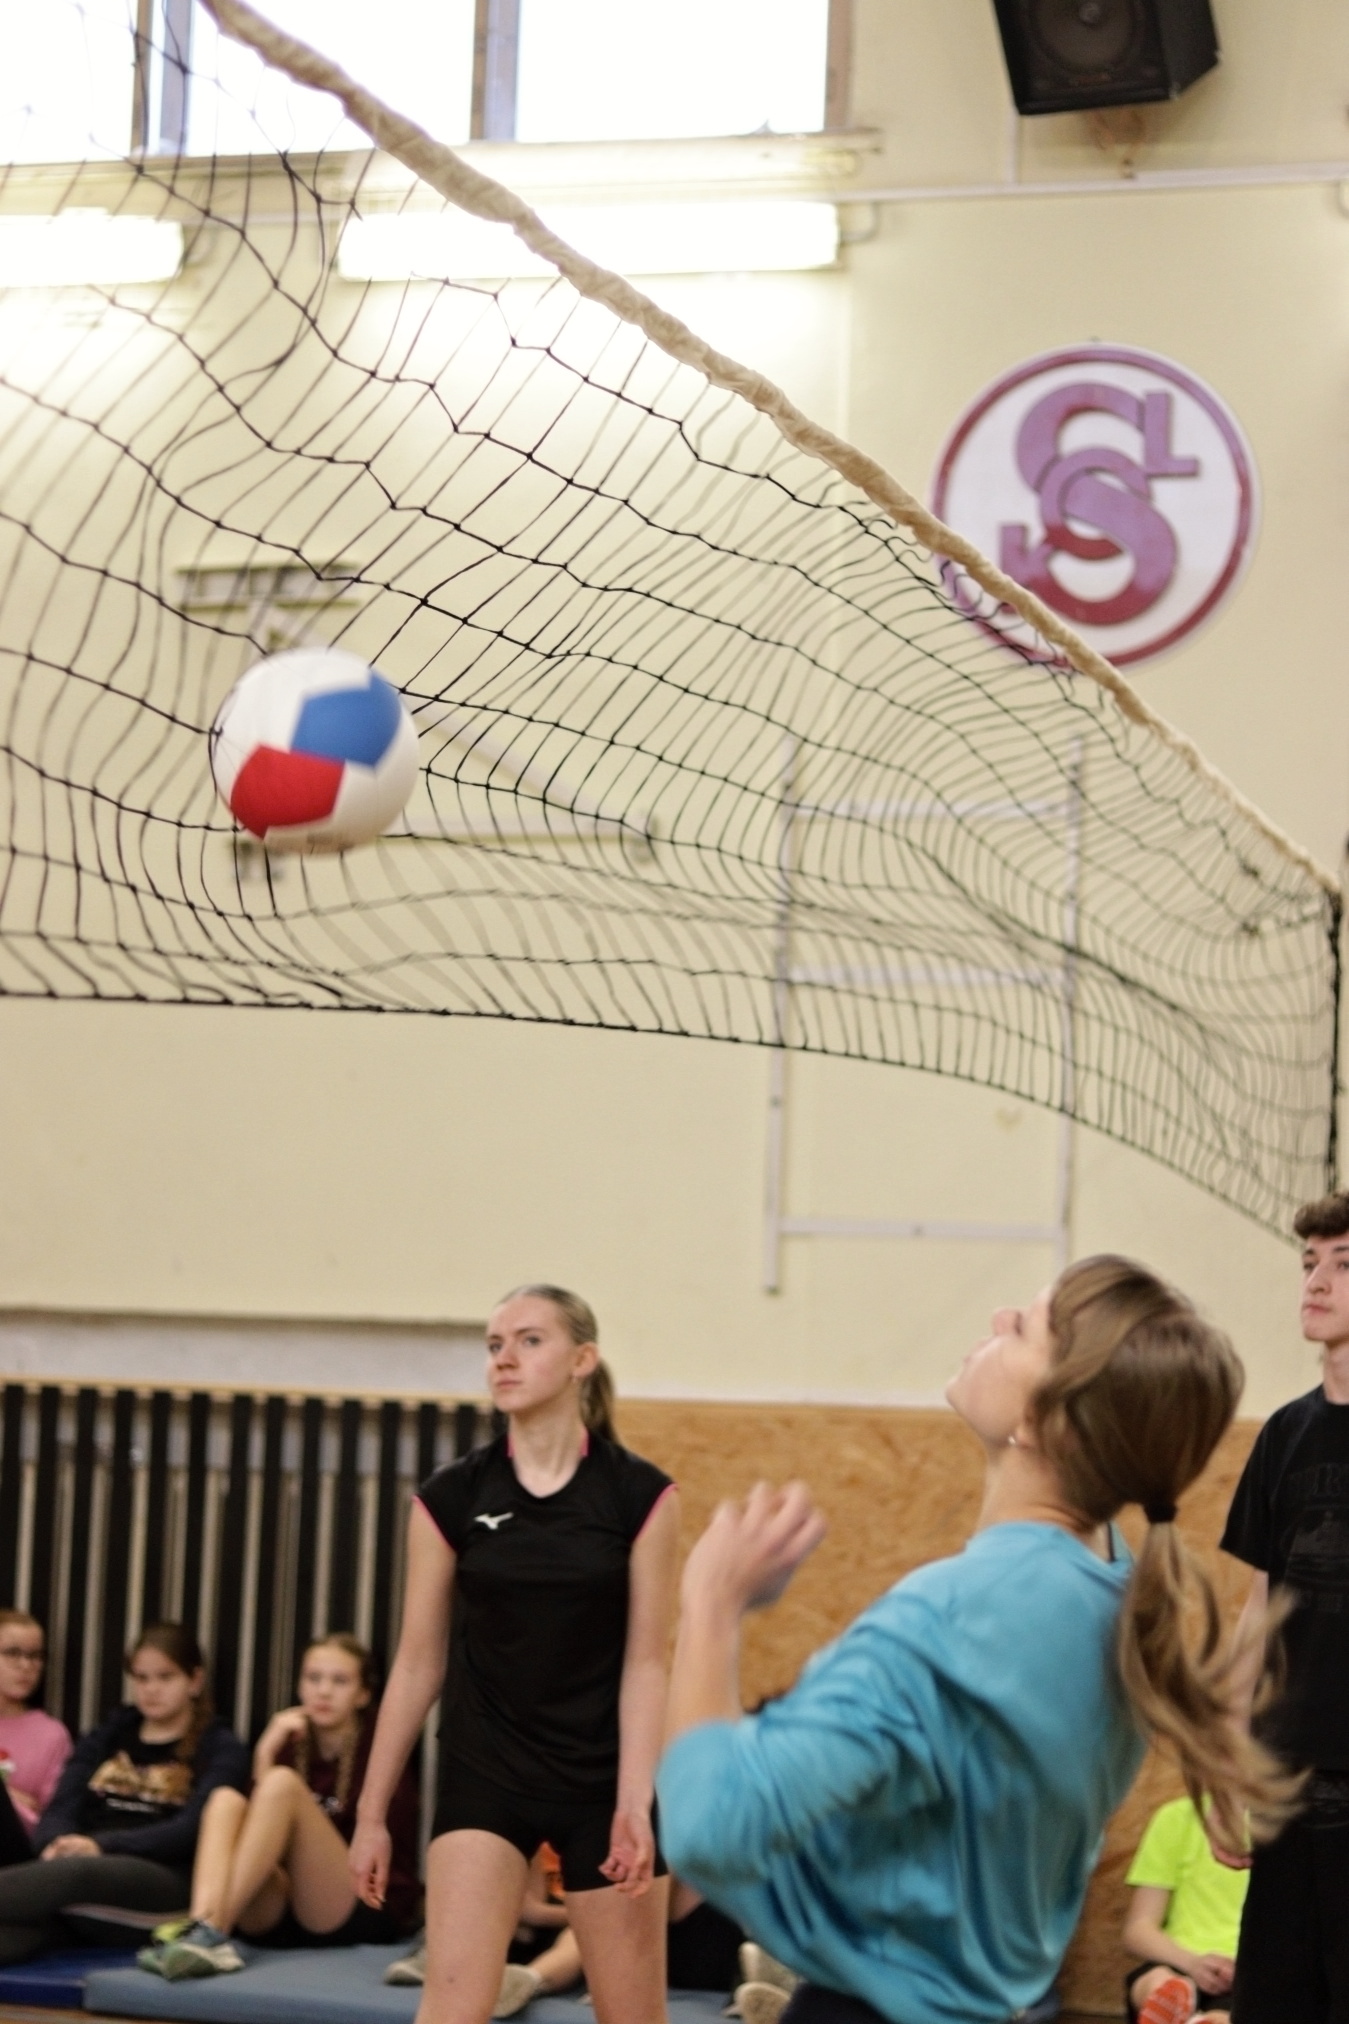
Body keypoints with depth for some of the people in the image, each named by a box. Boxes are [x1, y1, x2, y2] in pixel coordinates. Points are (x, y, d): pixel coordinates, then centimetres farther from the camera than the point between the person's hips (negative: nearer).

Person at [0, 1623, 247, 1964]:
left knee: (75, 1873, -40)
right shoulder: (105, 1739, 28)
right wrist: (57, 1845, -13)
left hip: (161, 1883, -4)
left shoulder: (221, 1750, 14)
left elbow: (192, 1828, -3)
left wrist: (103, 1845, -18)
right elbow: (59, 1811, 13)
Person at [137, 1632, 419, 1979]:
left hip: (361, 1917, -4)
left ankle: (211, 1931, -39)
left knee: (283, 1783, -23)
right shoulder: (289, 1743, 16)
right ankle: (204, 1925, -45)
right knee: (225, 1799, -17)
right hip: (276, 1922, 4)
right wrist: (264, 1757, -6)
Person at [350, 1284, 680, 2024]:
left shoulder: (640, 1494, -5)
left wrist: (634, 1801, -16)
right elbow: (419, 1660, 4)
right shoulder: (451, 1496, -2)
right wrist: (372, 1811, 5)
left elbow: (645, 1660, -6)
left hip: (601, 1777, 0)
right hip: (483, 1775, 1)